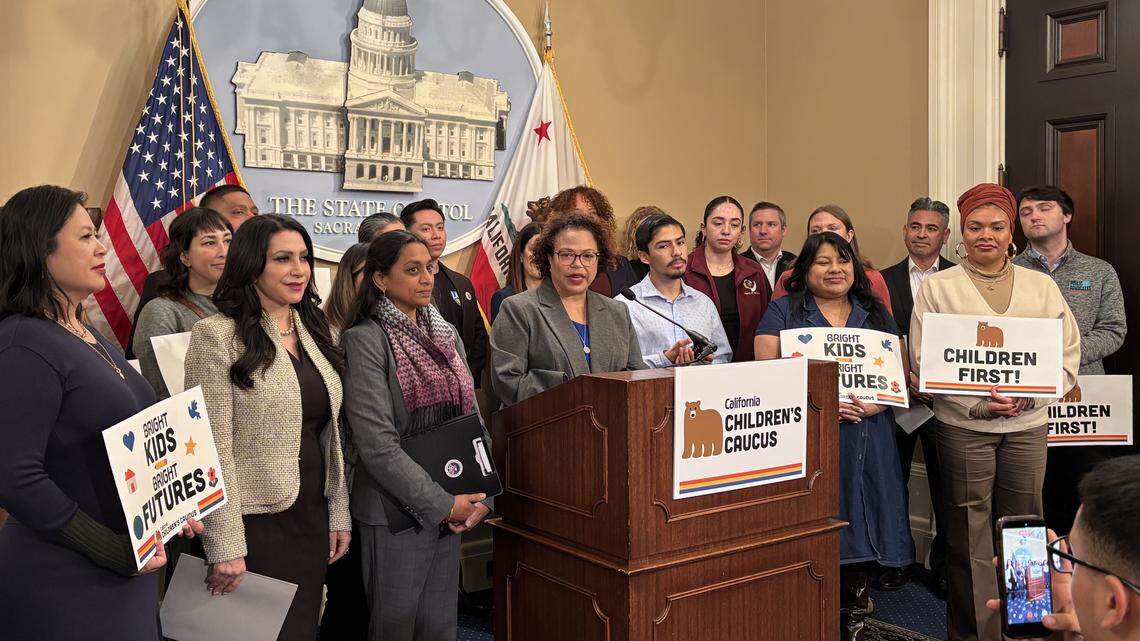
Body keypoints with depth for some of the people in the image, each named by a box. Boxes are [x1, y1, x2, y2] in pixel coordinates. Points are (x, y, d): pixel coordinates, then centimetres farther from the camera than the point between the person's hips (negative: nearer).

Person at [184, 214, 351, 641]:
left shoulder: (313, 333, 9)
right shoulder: (217, 336, -12)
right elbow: (213, 449, -15)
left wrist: (338, 512, 11)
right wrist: (225, 546, -16)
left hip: (313, 519, 7)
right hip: (255, 523, -6)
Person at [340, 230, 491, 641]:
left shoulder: (445, 334, 10)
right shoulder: (367, 340, -11)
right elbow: (377, 443, -18)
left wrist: (482, 496, -2)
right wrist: (442, 504, -16)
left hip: (452, 509, 6)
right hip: (397, 510, -6)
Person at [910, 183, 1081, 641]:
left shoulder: (1042, 286, 10)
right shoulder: (938, 287, 2)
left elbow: (1068, 354, 8)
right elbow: (924, 361, -3)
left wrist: (1027, 395, -9)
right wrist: (979, 403, -14)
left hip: (1029, 424, 3)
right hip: (962, 426, -2)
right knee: (969, 528, 2)